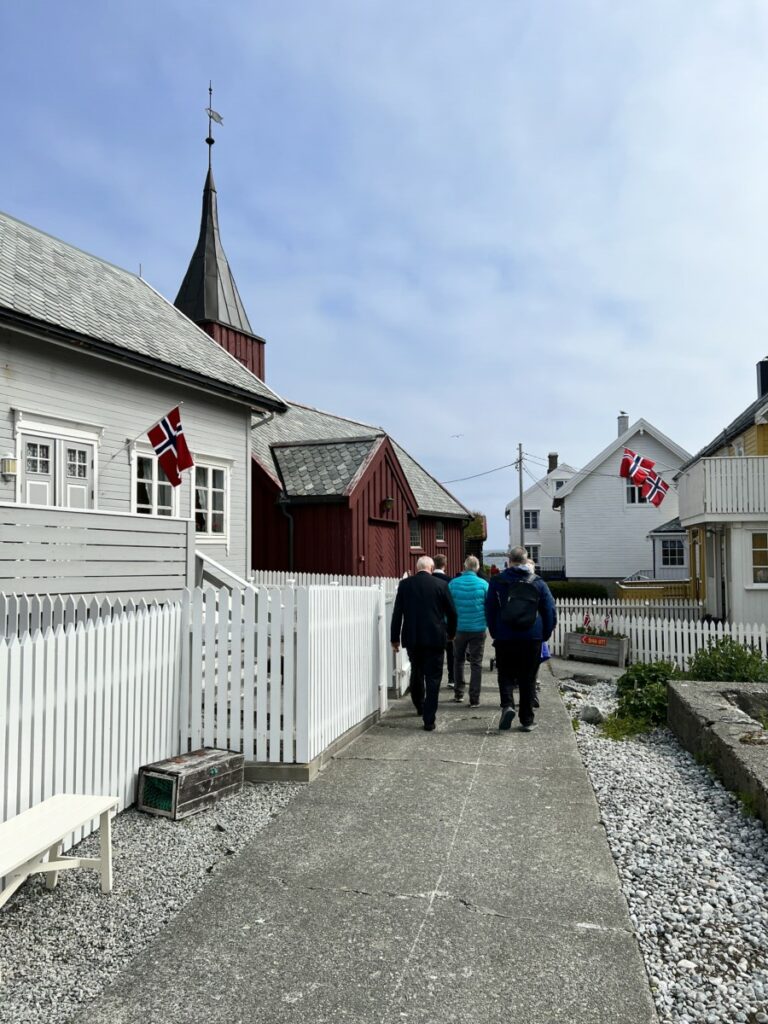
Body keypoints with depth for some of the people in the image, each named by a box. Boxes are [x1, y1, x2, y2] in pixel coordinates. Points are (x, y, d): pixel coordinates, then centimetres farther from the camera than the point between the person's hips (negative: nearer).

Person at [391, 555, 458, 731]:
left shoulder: (404, 584, 0)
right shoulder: (441, 584, -4)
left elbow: (397, 613, 0)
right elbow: (452, 612, 1)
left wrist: (395, 638, 8)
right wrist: (451, 633, 17)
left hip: (412, 638, 2)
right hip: (435, 638, -2)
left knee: (416, 672, 23)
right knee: (433, 678, 3)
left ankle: (419, 706, 40)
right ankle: (429, 720, 1)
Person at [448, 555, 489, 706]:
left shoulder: (453, 583, -5)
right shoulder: (483, 584, -7)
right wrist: (488, 623, 15)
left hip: (459, 629, 1)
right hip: (478, 629, -1)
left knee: (458, 661, 19)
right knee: (476, 664, 5)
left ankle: (458, 694, 25)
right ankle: (474, 699, 3)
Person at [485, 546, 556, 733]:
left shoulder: (497, 581, 1)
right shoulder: (538, 582, 3)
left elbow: (489, 610, 4)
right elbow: (550, 611, 3)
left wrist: (495, 633, 13)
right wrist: (545, 635, 11)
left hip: (505, 639, -1)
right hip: (532, 640, 1)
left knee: (505, 675, 11)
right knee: (528, 679, 9)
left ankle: (507, 705, -13)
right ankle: (527, 720, 11)